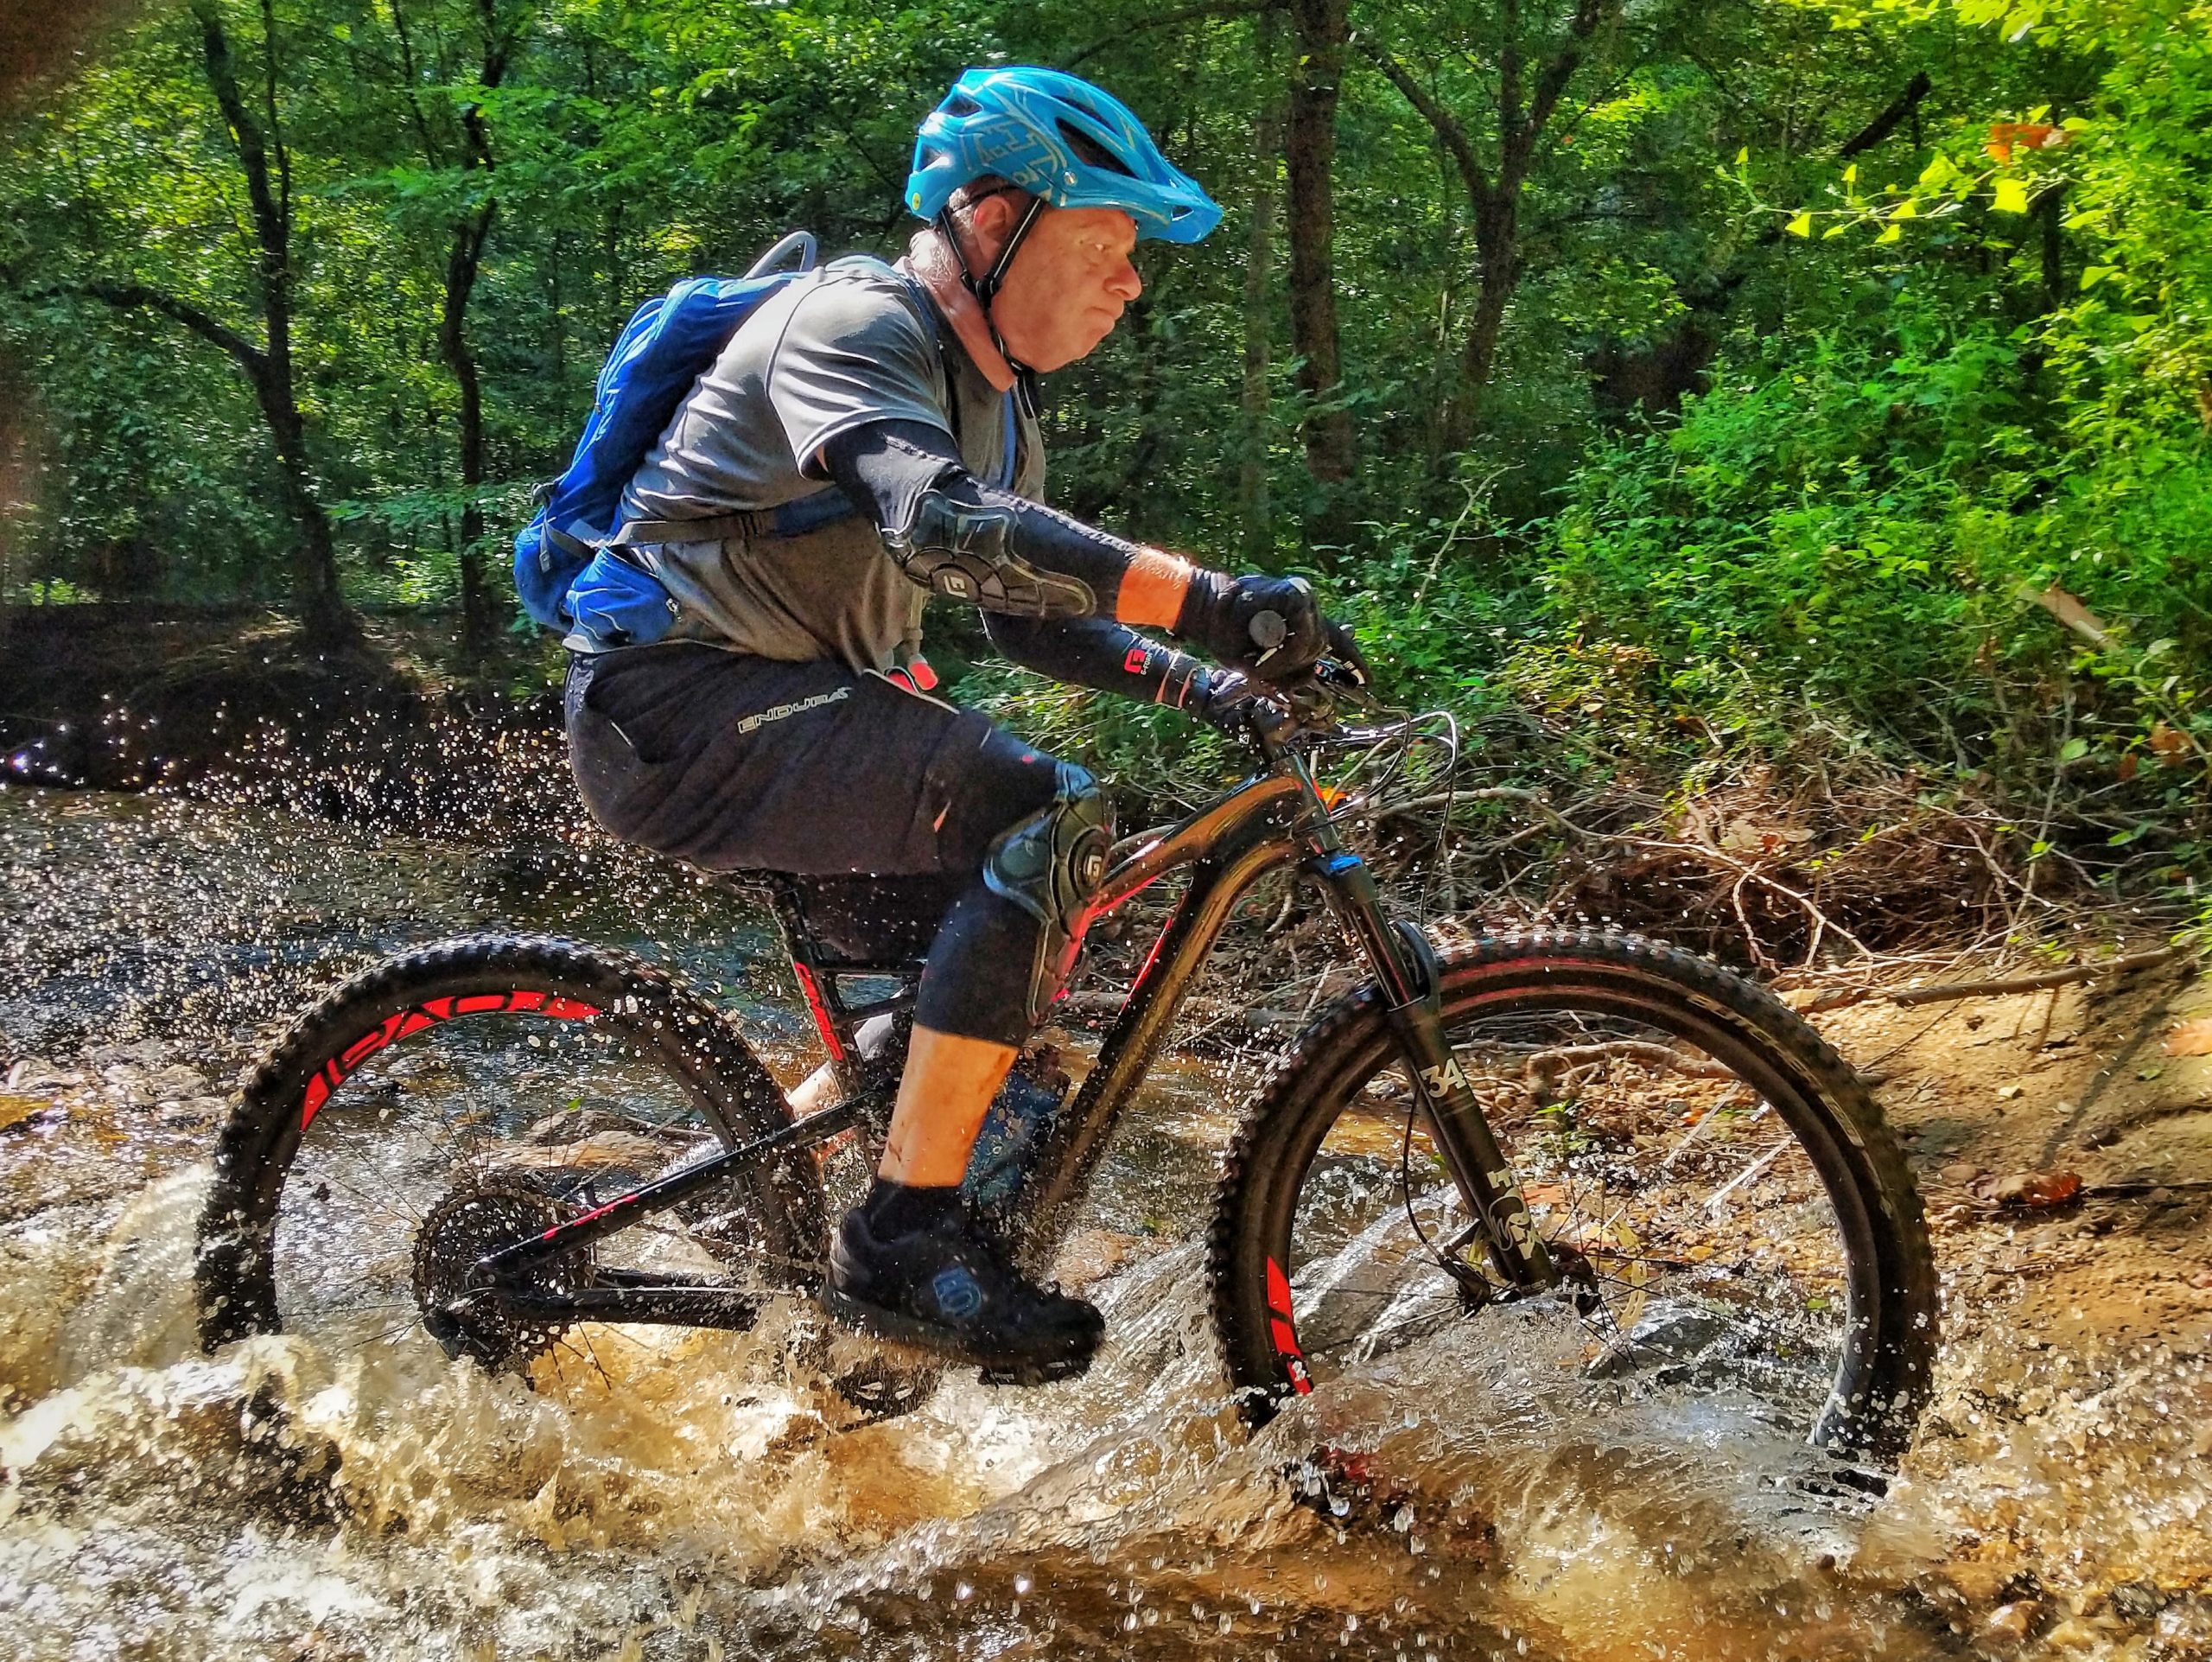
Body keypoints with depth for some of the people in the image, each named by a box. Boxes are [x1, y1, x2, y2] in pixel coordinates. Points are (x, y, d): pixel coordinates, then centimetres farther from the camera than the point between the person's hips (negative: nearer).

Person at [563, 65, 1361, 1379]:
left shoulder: (995, 402, 15)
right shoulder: (857, 323, -16)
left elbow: (1034, 616, 18)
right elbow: (943, 528, -35)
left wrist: (1214, 683, 2)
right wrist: (1208, 599, -41)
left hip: (773, 708, 10)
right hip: (682, 701, -10)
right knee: (1054, 823, -25)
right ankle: (906, 1237, -22)